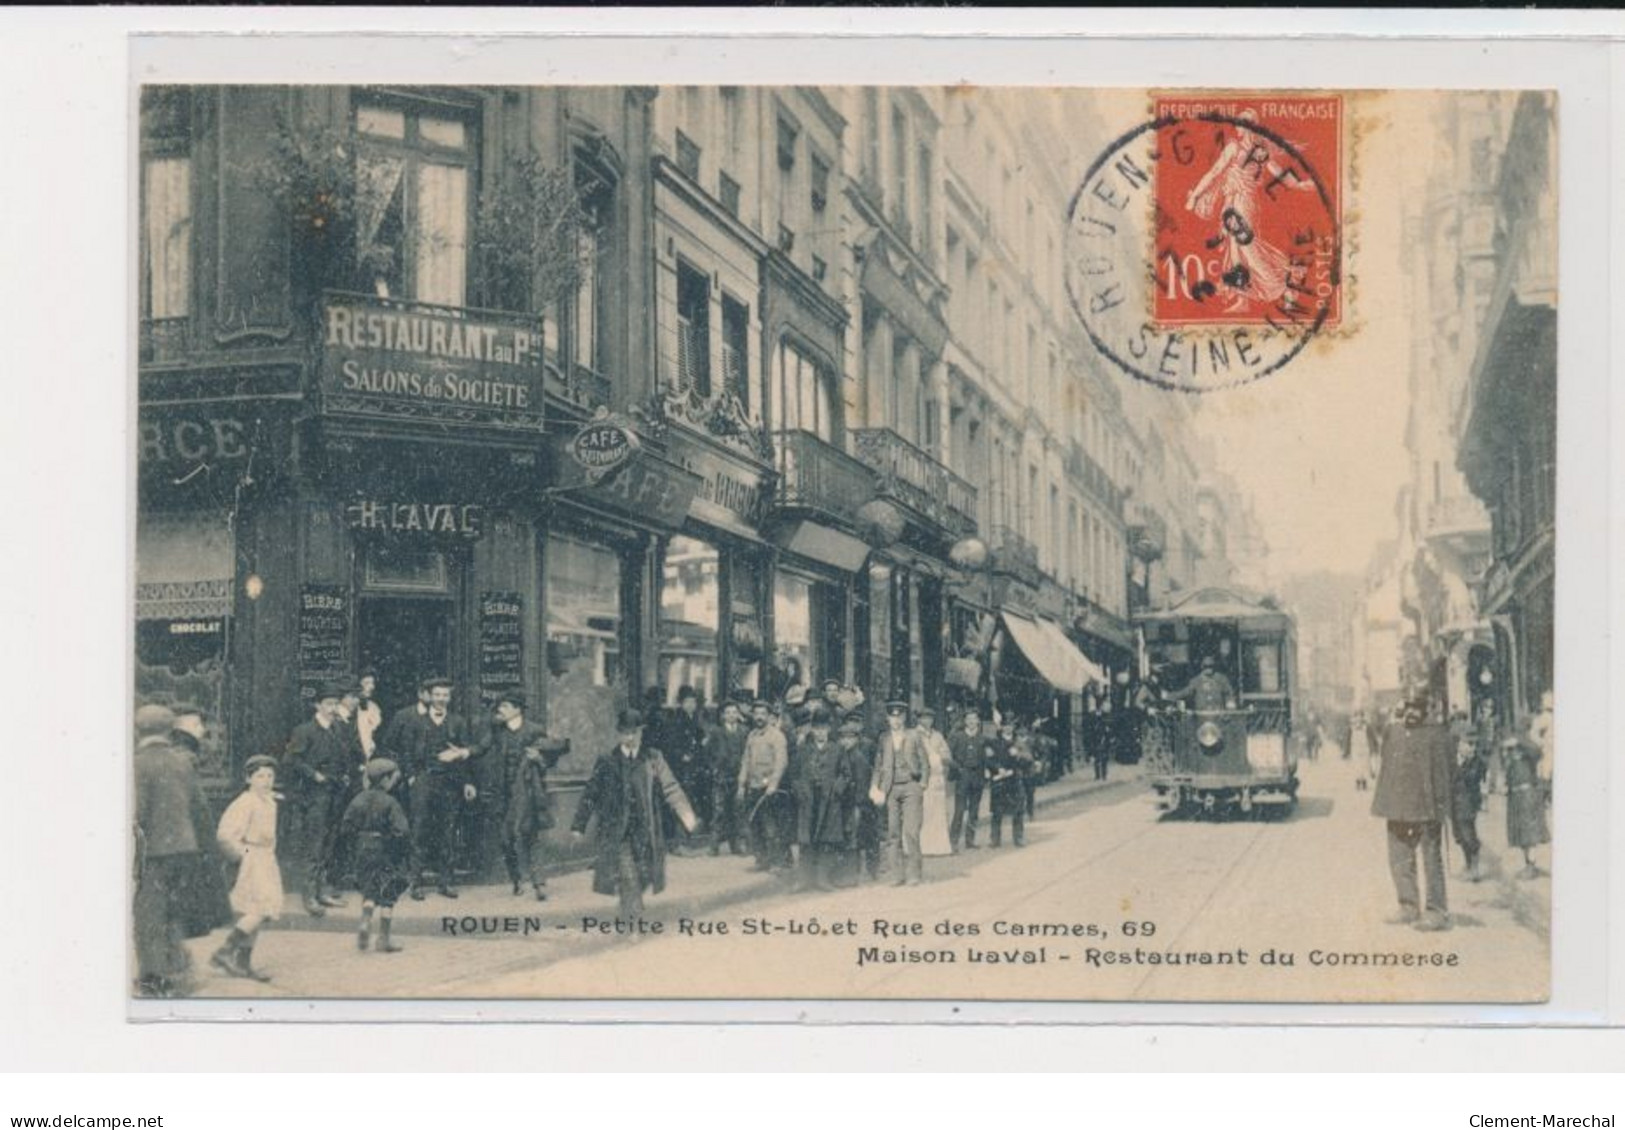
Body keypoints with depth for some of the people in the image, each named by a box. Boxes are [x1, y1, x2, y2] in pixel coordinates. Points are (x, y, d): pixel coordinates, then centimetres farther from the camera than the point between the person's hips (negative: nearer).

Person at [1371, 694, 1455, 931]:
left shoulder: (1437, 735, -6)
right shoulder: (1395, 736, 14)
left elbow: (1442, 772, -9)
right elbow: (1386, 772, 17)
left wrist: (1438, 808, -14)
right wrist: (1382, 806, 13)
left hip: (1426, 810, -7)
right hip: (1399, 812, 7)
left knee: (1432, 861, -2)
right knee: (1399, 860, 11)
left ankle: (1438, 912, 3)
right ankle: (1409, 907, 21)